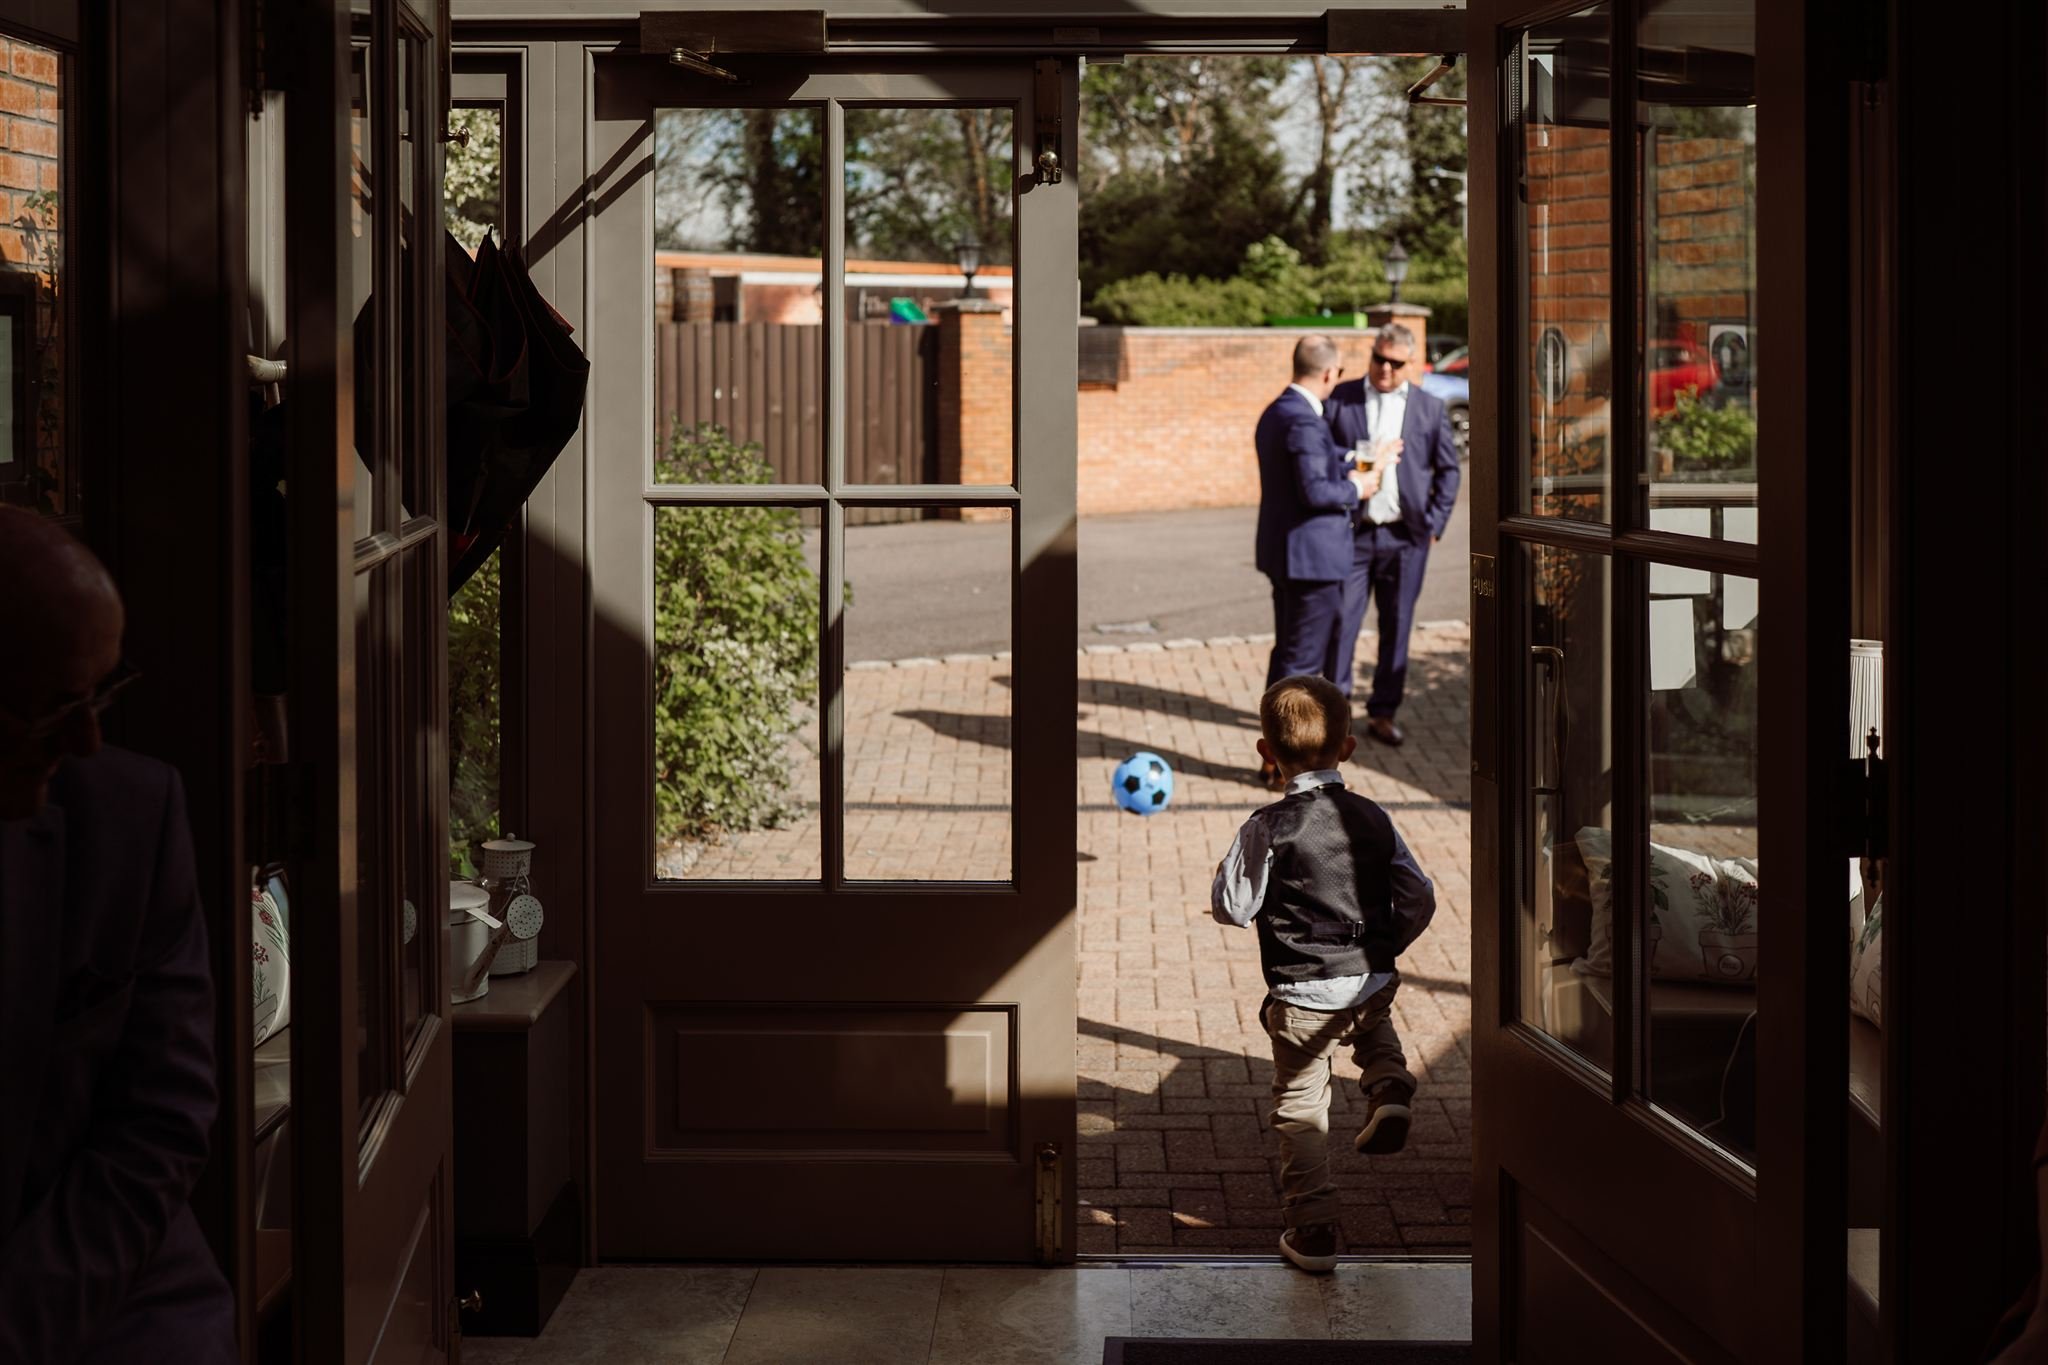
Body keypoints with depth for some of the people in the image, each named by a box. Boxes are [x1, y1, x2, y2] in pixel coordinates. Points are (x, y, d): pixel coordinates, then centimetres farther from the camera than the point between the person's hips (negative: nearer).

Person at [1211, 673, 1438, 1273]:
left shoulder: (1267, 829, -14)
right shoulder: (1372, 819, -1)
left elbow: (1231, 907, -11)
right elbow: (1419, 899, 2)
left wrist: (1231, 864, 9)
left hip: (1302, 994, -4)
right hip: (1371, 983, 4)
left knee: (1300, 1110, 9)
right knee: (1375, 1024, 38)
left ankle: (1313, 1230, 10)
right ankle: (1389, 1088, 9)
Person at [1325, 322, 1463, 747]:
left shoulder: (1430, 408, 5)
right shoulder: (1340, 399, 2)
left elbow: (1448, 470, 10)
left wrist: (1434, 525, 3)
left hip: (1405, 537, 1)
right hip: (1351, 532, -1)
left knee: (1396, 628, 7)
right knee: (1340, 621, 0)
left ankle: (1382, 713, 16)